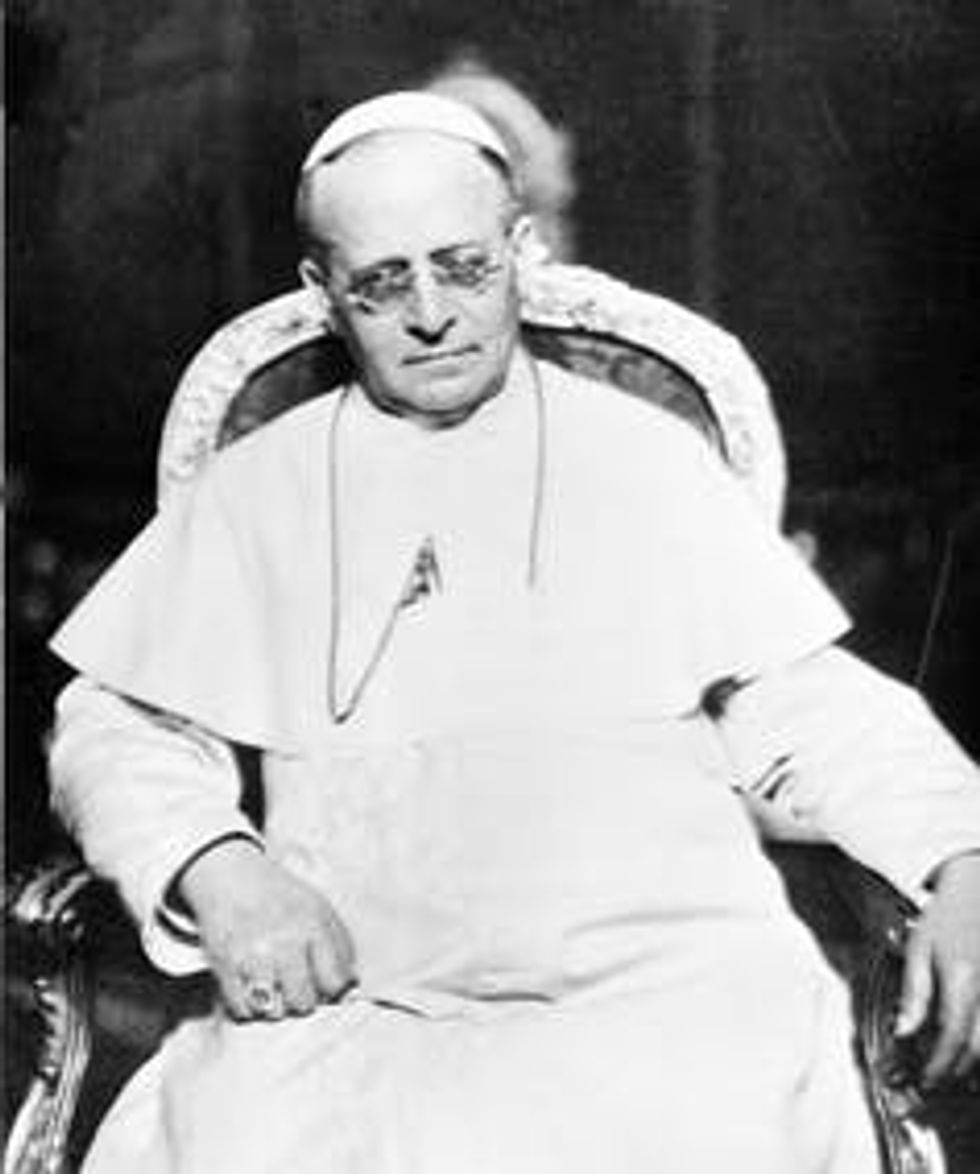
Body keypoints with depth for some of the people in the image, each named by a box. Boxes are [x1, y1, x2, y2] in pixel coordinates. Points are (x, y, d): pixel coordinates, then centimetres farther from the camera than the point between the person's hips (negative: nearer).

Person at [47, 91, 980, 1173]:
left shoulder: (649, 459, 18)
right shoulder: (255, 492, 18)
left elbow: (807, 711, 15)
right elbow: (113, 725, 16)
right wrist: (213, 867, -5)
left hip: (670, 977, 1)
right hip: (353, 1001, 0)